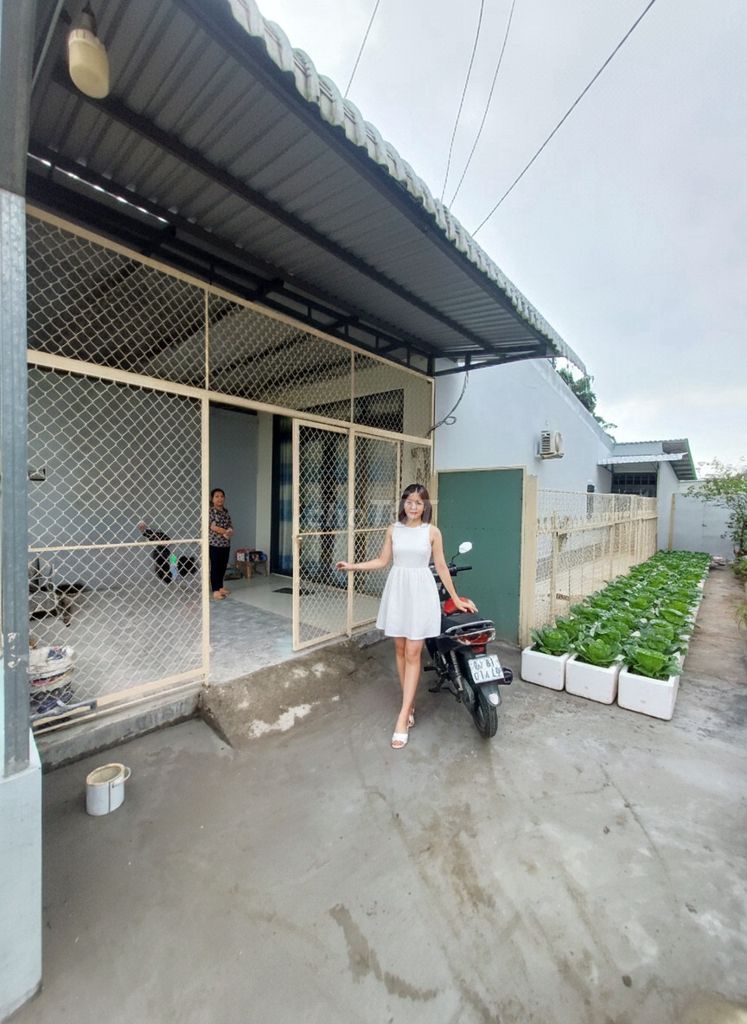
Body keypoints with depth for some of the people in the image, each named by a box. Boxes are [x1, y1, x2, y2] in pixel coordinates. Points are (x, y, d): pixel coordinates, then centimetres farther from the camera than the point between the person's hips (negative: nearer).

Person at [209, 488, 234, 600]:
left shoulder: (225, 511, 12)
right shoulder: (210, 511, -7)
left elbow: (230, 527, 11)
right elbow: (213, 527, -15)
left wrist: (229, 532, -10)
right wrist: (226, 531, -11)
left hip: (226, 544, 6)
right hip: (214, 543, -6)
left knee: (223, 566, 12)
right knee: (215, 567, -3)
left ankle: (220, 587, 24)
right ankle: (215, 591, 1)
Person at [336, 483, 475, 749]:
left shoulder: (432, 531, -3)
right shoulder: (393, 529, 4)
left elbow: (441, 567, 2)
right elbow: (382, 561, 6)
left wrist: (456, 599, 5)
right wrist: (354, 566, -3)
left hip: (420, 591, -3)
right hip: (397, 589, 3)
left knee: (413, 654, -2)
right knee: (400, 650, 11)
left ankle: (403, 717, 5)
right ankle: (410, 705, 29)